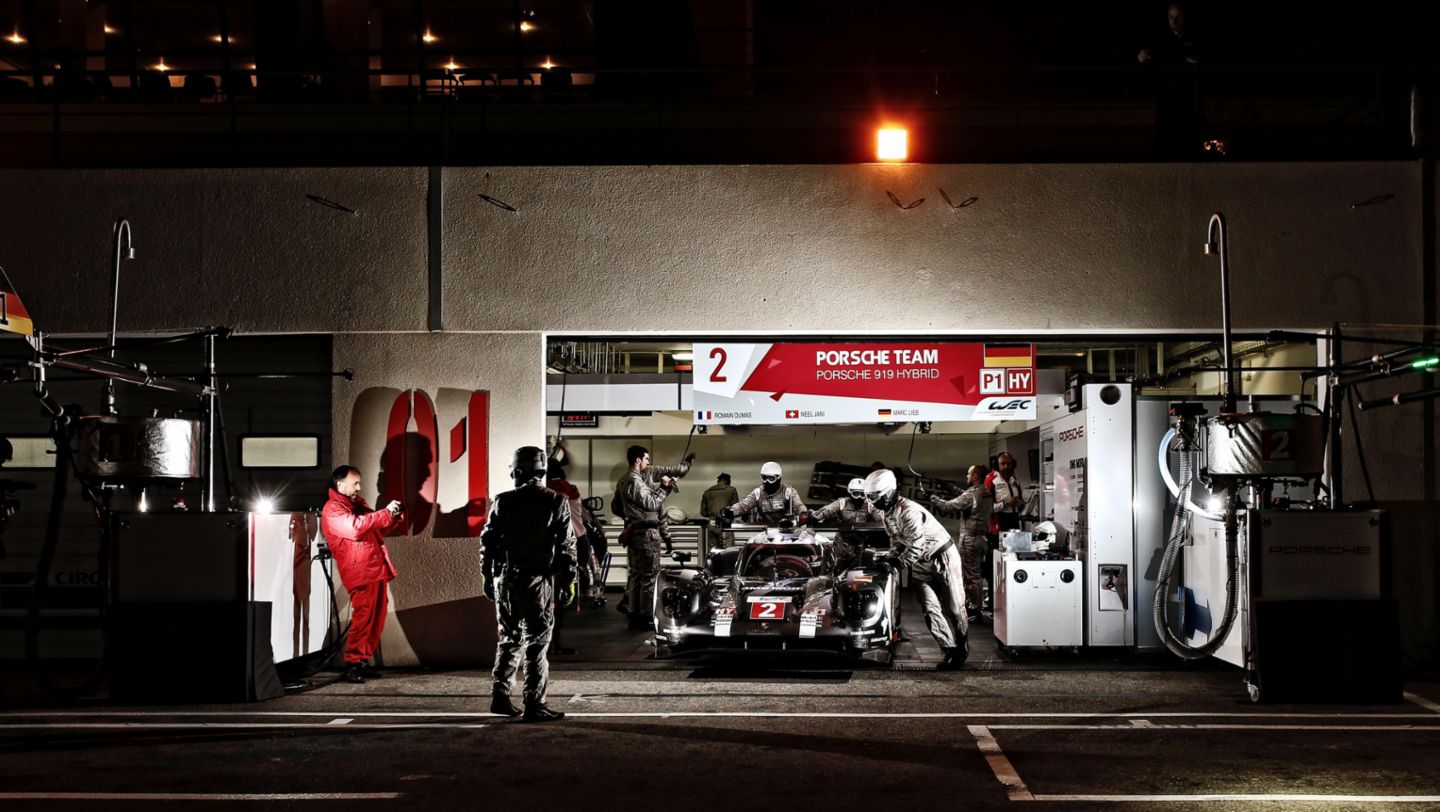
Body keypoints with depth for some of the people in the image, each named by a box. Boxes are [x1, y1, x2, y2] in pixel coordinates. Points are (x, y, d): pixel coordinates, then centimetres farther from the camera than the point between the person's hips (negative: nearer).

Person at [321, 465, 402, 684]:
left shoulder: (357, 504, 21)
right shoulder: (333, 510, -8)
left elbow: (377, 528, 29)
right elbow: (355, 527, -25)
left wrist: (393, 515, 10)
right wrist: (385, 512, -19)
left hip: (377, 569, 9)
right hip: (361, 572, -9)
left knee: (376, 619, 8)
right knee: (363, 617, -15)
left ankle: (363, 661, 13)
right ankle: (352, 664, -13)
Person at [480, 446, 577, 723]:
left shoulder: (502, 503, 0)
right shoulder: (557, 502, -4)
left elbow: (487, 542, 3)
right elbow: (567, 546, -3)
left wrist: (488, 577, 13)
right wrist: (568, 580, 5)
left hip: (505, 579, 3)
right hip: (538, 581, -3)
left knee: (508, 639, 16)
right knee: (536, 643, 0)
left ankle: (500, 697, 16)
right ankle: (534, 704, -2)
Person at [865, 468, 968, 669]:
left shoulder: (909, 511, -25)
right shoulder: (887, 514, 5)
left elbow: (916, 544, -31)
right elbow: (897, 541, 13)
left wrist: (900, 561, -34)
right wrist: (889, 557, -4)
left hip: (943, 557, -8)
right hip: (921, 565, 8)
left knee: (953, 607, -1)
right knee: (930, 609, -3)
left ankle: (963, 648, 13)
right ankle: (950, 650, 0)